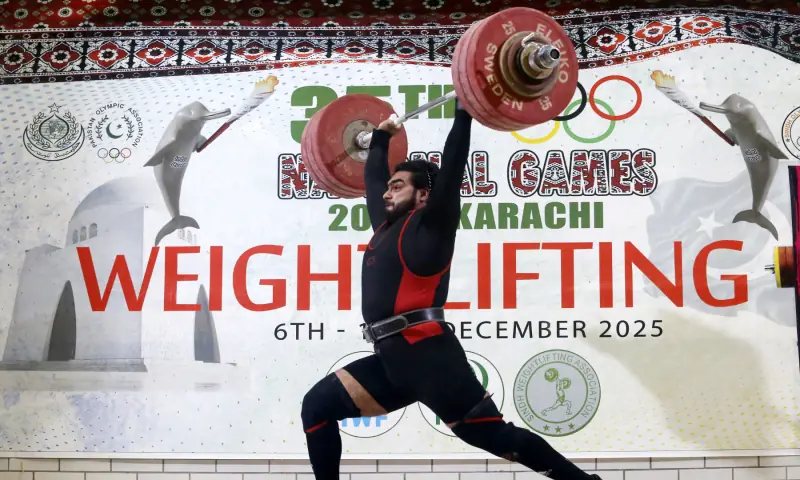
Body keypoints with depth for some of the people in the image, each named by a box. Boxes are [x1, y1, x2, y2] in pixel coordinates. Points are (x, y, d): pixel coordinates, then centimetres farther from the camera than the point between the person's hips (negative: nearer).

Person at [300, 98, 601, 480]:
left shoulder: (430, 224, 1)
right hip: (392, 359, 8)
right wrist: (381, 137, 44)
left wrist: (464, 113, -4)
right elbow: (372, 178, 34)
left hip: (429, 356, -8)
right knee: (317, 406, 4)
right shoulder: (386, 226, 21)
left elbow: (452, 166, -7)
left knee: (496, 436, -5)